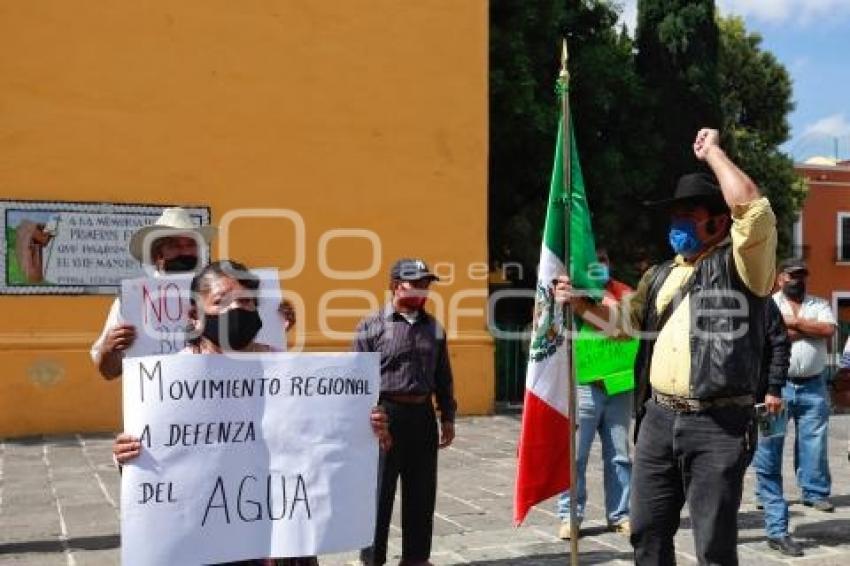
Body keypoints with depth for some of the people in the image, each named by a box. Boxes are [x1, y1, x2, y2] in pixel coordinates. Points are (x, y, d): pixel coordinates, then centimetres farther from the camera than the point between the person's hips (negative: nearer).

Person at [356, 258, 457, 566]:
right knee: (379, 491, 1)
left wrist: (447, 417, 13)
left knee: (421, 492, 12)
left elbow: (443, 377, 16)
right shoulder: (373, 325, -5)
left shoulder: (434, 328, 10)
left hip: (422, 415, 5)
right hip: (386, 414, -5)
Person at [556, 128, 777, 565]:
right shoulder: (660, 276, 18)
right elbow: (624, 324, 26)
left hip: (717, 424, -6)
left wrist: (712, 152, -7)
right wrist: (582, 304, 9)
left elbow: (751, 205, -20)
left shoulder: (739, 264, -3)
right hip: (658, 419, 6)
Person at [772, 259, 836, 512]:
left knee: (814, 440, 3)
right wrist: (811, 329, -5)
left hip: (813, 385, 2)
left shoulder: (819, 305, 13)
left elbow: (829, 330, -6)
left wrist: (794, 322, -8)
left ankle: (815, 492, 12)